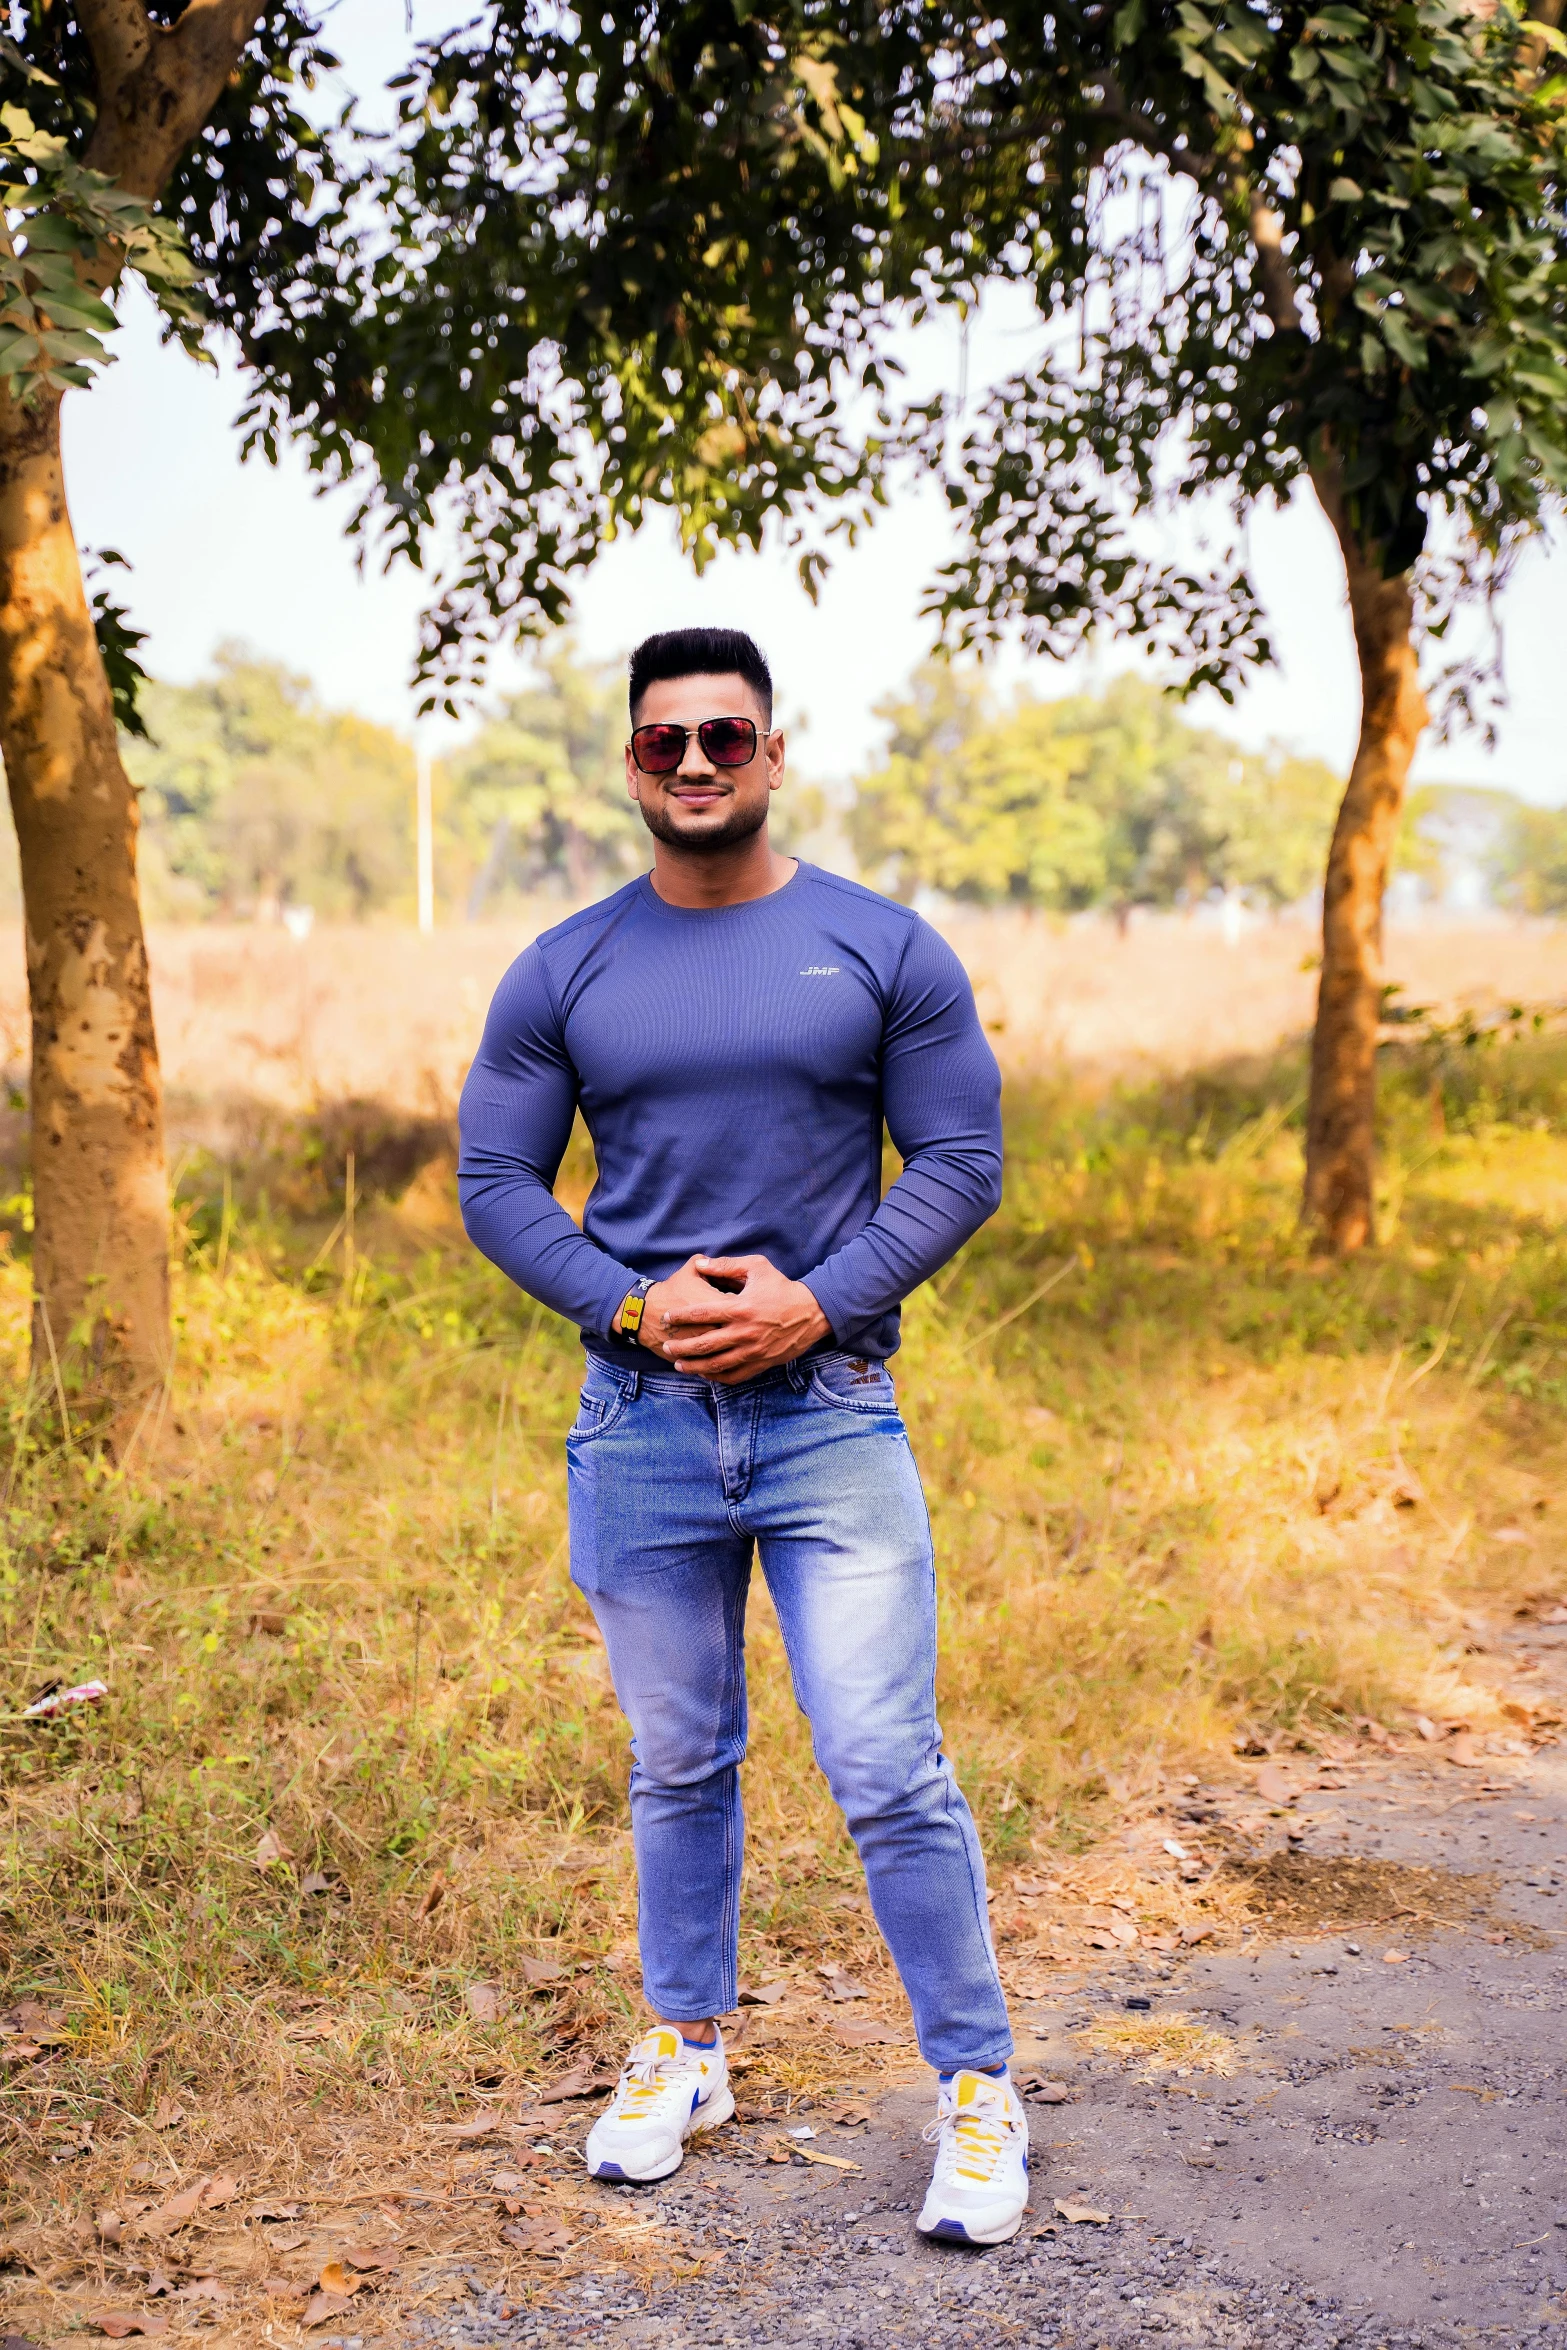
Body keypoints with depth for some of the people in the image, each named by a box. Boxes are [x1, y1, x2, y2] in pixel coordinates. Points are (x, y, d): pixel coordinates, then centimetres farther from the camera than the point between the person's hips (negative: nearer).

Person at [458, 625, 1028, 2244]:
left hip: (831, 1412, -2)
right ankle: (685, 2051, 32)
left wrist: (816, 1302, -13)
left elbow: (961, 1161, 0)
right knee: (677, 1764, 14)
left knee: (889, 1772, -4)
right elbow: (495, 1183, 5)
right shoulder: (563, 974, 4)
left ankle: (977, 2092, 11)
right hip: (641, 1423, 2)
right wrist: (634, 1305, -11)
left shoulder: (884, 950, 1)